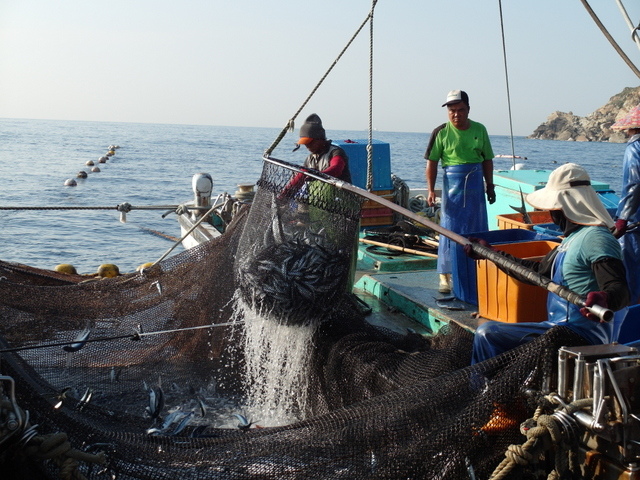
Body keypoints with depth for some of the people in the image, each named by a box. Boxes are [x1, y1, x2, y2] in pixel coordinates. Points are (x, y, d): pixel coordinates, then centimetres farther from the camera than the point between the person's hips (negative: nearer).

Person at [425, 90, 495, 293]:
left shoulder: (479, 130, 6)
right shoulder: (441, 132, -4)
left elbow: (487, 160, 12)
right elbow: (432, 162, -3)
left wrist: (490, 186, 10)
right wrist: (430, 190, -11)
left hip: (476, 184, 4)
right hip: (452, 182, -3)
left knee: (478, 230, 9)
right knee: (449, 230, -2)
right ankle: (445, 276, 5)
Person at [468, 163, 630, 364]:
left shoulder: (596, 238, -15)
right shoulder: (573, 238, 19)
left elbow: (620, 291, -24)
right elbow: (538, 271, 28)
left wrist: (605, 299, -49)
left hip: (583, 333, -11)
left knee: (488, 334, -21)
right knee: (486, 332, 9)